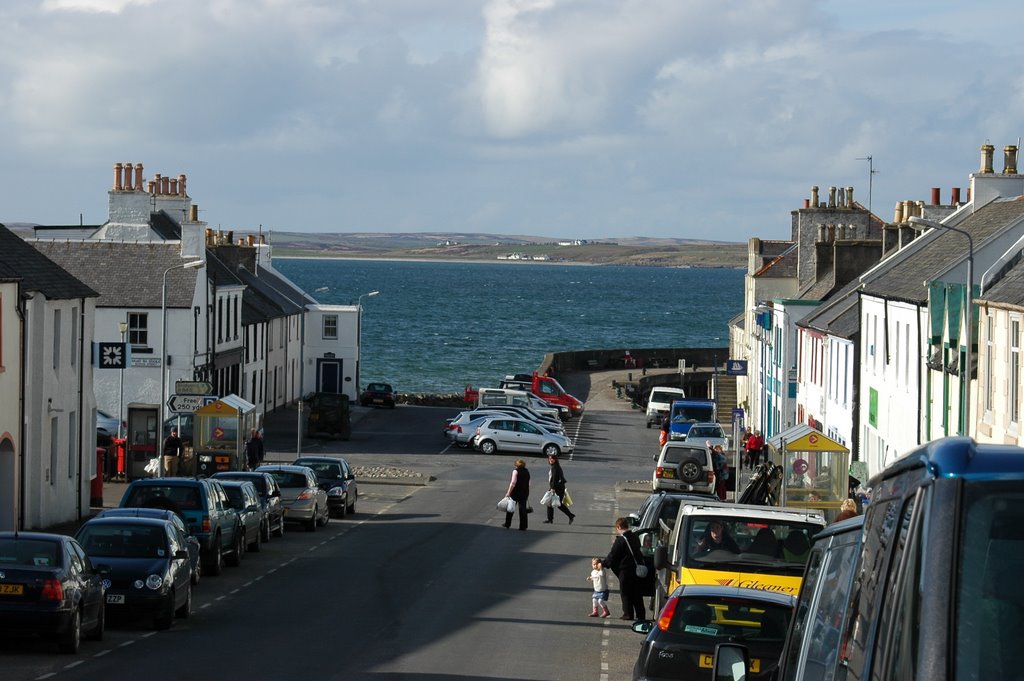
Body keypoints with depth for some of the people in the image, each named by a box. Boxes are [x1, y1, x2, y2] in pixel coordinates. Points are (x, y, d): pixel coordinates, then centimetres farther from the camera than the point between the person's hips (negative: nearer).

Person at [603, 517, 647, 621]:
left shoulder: (620, 540, -15)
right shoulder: (635, 537, 9)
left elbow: (612, 557, -12)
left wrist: (603, 561, 5)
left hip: (626, 570, -7)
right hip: (637, 568, 7)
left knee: (625, 593, 3)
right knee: (637, 594, 12)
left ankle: (628, 614, 2)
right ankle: (640, 614, 13)